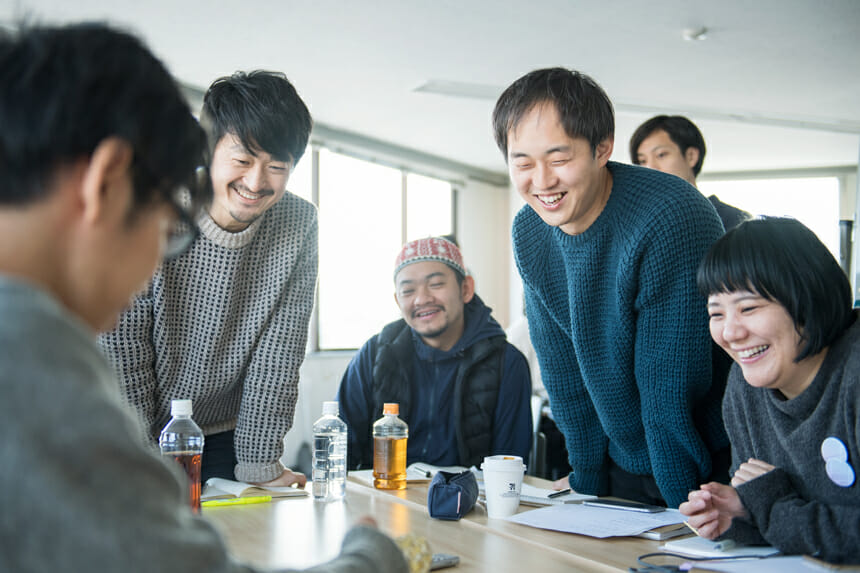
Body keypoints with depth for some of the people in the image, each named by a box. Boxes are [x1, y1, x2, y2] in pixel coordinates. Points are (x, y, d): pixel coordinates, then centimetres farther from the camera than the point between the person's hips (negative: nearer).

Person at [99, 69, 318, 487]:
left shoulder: (299, 225, -11)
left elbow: (278, 356, -9)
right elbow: (123, 355, -17)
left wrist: (259, 464, -10)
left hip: (223, 438, 3)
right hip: (135, 436, -2)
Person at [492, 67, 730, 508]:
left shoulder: (671, 219, -26)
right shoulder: (528, 232, -4)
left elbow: (670, 390, -25)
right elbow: (563, 371, 4)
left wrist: (681, 507, -21)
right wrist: (586, 478, 5)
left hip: (708, 469, -5)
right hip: (622, 469, 6)